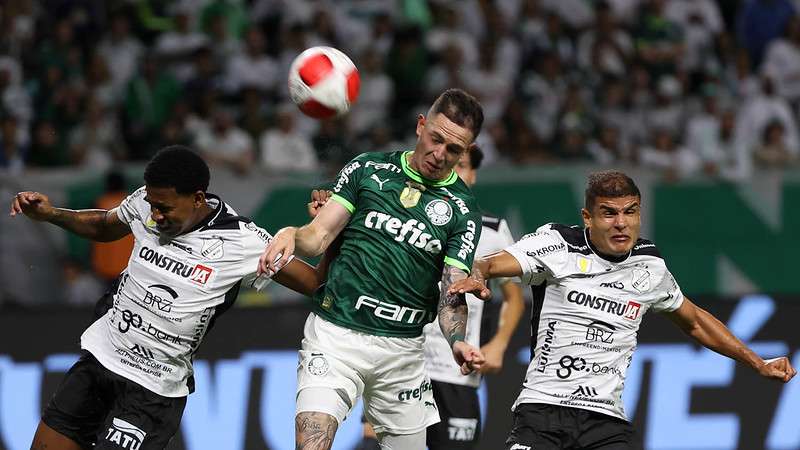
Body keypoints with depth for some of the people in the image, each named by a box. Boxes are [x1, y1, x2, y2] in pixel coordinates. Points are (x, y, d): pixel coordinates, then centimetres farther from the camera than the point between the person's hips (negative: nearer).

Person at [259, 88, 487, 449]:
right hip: (335, 334, -2)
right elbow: (319, 236, 3)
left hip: (402, 348, 2)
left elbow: (452, 292, -2)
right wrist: (292, 235, -20)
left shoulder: (462, 210, 4)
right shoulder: (368, 170, 6)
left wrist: (457, 342, -22)